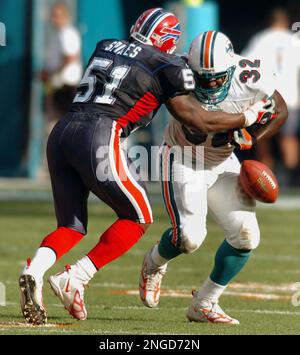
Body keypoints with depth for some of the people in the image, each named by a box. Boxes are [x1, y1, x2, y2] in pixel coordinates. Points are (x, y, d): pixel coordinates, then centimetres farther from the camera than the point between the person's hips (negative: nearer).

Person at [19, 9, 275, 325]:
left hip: (61, 133, 6)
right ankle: (73, 280, -2)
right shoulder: (164, 67, 7)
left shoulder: (106, 48, 22)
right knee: (137, 217, 11)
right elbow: (201, 121, 12)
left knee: (72, 226, 15)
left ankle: (34, 271, -15)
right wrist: (250, 117, 25)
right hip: (98, 137, -6)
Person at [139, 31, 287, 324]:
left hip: (222, 164, 4)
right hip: (183, 160, -4)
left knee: (246, 235, -6)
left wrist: (251, 139, -20)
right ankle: (154, 264, 17)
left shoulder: (251, 78, -23)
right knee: (189, 236, -20)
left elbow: (280, 111, -6)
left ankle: (204, 305, 10)